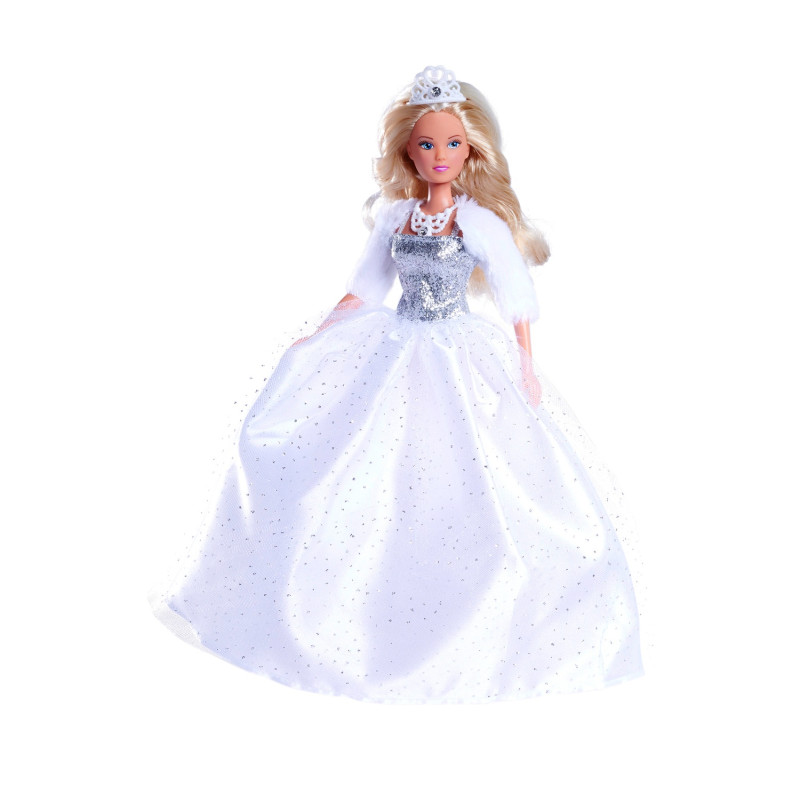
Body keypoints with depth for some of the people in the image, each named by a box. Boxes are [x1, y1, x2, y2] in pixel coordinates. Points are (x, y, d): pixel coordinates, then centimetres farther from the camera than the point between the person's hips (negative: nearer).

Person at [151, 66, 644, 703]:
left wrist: (527, 369, -9)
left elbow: (520, 300, -5)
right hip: (394, 353, 4)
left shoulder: (482, 222, -9)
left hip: (461, 362, -4)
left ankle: (472, 631, 20)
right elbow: (364, 289, 9)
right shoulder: (394, 215, 2)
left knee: (466, 489, -3)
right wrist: (314, 341, 3)